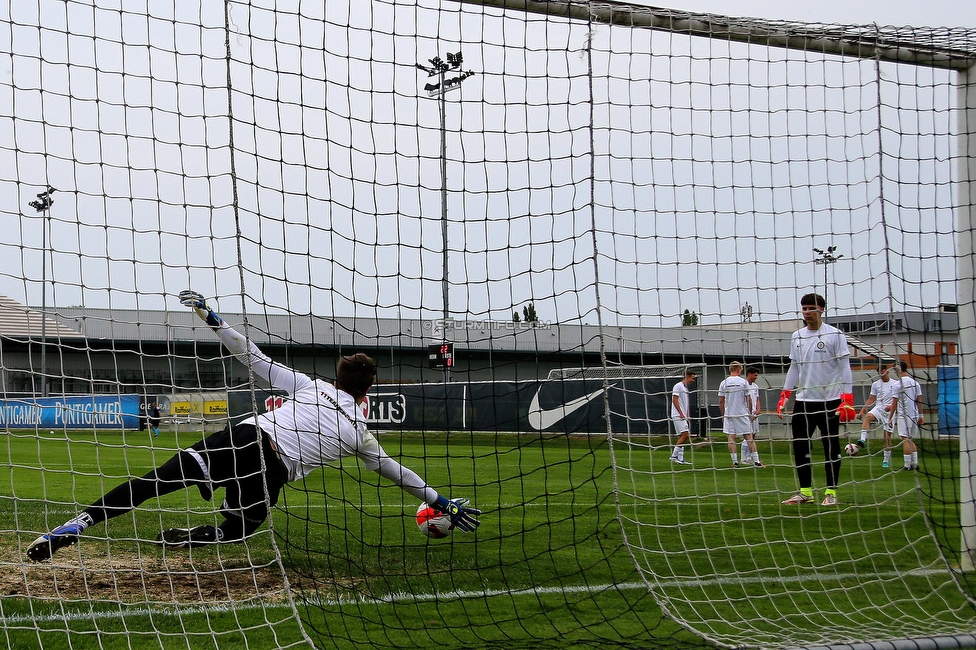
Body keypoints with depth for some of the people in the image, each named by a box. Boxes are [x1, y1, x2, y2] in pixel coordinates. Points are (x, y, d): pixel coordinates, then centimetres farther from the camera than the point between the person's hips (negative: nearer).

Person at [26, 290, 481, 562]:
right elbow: (396, 473, 27)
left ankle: (80, 523, -22)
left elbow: (255, 360, 16)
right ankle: (180, 539, -8)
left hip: (243, 437, 1)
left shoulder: (311, 386, 22)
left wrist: (211, 318, 19)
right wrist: (439, 502, 39)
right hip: (273, 474, -1)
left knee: (159, 480, -6)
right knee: (239, 528, 22)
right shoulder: (359, 434, 20)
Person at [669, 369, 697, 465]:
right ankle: (674, 455, -13)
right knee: (685, 435, -17)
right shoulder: (678, 386, -8)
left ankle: (680, 458, 6)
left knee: (681, 437, 6)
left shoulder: (686, 388, 20)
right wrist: (681, 413, -19)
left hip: (683, 416, 10)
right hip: (677, 416, -10)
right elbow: (674, 400, -15)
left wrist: (687, 416, 19)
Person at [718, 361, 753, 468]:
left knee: (731, 438, 3)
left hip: (728, 414, 1)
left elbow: (721, 401, 4)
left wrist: (723, 415, 13)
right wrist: (750, 413, 8)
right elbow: (749, 400, -2)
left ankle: (735, 461, -3)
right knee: (749, 437, 2)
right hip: (743, 414, -1)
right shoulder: (744, 382, -3)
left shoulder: (724, 383, 3)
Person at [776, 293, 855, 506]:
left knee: (831, 447, 1)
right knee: (799, 446, 2)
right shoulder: (797, 337, 11)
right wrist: (784, 396, 12)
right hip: (803, 400, 5)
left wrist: (847, 399, -14)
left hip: (830, 400, -5)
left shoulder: (835, 335, -4)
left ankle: (831, 492, 8)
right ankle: (805, 492, 11)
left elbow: (844, 367, -6)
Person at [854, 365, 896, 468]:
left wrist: (892, 406, -17)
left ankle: (886, 461, 7)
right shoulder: (875, 384, 10)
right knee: (868, 416, -33)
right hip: (878, 409, 2)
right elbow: (871, 399, 14)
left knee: (887, 436, -3)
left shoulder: (895, 384, 1)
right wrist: (862, 410, 4)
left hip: (889, 412, -2)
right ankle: (863, 439, -46)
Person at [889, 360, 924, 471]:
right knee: (911, 440, 15)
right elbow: (919, 401, 11)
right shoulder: (915, 383, 9)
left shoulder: (898, 384, -9)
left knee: (905, 439, -6)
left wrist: (890, 418, -3)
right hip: (914, 415, 6)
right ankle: (915, 463, 9)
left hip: (903, 415, -6)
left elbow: (894, 403, -9)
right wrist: (920, 415, 17)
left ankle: (907, 465, -9)